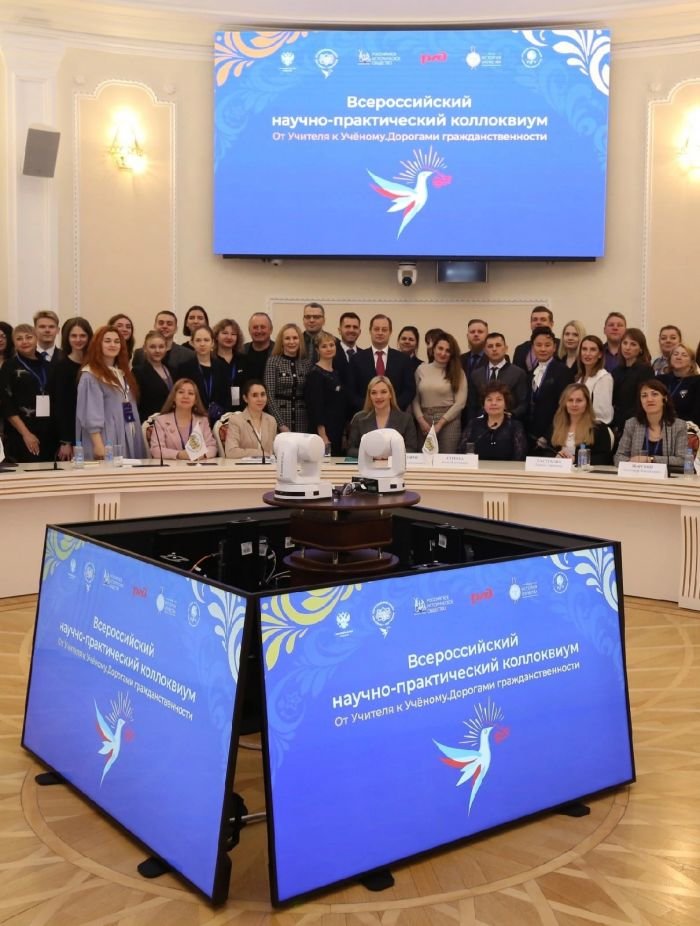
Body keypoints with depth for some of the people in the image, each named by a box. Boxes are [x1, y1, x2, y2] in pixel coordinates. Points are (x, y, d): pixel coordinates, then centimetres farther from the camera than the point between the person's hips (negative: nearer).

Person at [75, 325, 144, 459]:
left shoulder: (123, 373, 17)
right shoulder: (90, 376, -8)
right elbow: (90, 414, -15)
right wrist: (98, 445, -21)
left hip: (129, 439, 8)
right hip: (106, 442, -7)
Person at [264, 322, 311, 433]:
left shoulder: (307, 364, 8)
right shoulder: (273, 361, -2)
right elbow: (269, 395, -7)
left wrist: (311, 420, -1)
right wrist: (281, 424, -12)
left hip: (302, 419, 3)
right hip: (280, 416, -3)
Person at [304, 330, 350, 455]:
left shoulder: (336, 373, 14)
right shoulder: (315, 374, -9)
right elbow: (316, 406, -15)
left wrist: (345, 433, 15)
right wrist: (322, 435, -19)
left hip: (338, 430, 8)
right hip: (323, 431, -8)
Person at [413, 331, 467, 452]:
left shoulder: (458, 372, 5)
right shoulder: (421, 369, 9)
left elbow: (460, 402, -4)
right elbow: (415, 399, 7)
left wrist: (440, 423, -9)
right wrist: (421, 420, -7)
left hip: (448, 422, -2)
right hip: (424, 423, 2)